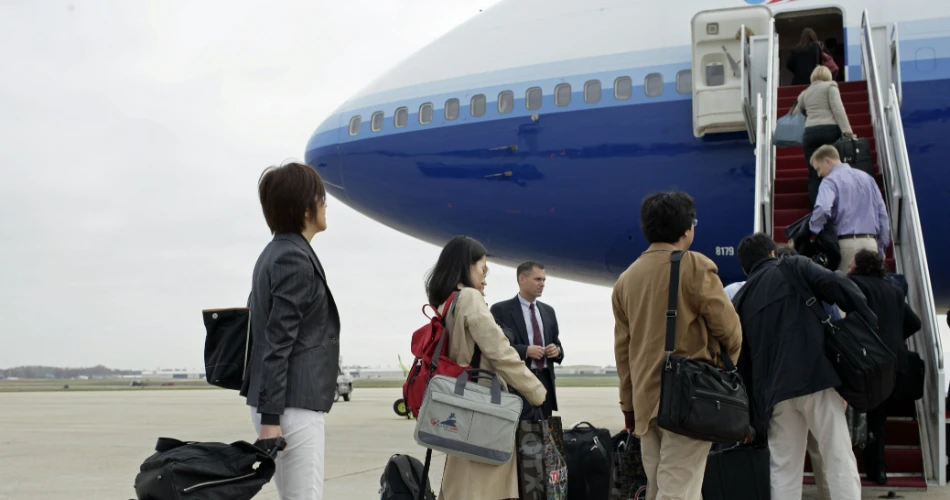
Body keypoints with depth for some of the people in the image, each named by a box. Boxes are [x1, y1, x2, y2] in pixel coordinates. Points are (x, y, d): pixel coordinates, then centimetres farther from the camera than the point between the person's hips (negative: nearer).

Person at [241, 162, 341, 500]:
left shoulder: (277, 253, 16)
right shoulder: (296, 260, -14)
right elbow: (277, 343, -18)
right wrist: (270, 417, -19)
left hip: (285, 401, 10)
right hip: (291, 404, -10)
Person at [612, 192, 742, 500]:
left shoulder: (627, 278, 10)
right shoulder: (694, 266, -6)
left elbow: (622, 348, 11)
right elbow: (729, 328, -6)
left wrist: (629, 404, 17)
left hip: (645, 401, 6)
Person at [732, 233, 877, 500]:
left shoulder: (741, 300, 20)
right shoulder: (793, 267, 11)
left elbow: (741, 361, 19)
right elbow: (837, 285, -8)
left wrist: (753, 416, 23)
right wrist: (868, 322, 0)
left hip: (776, 391, 4)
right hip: (816, 377, -3)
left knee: (783, 470, 9)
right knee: (839, 461, -1)